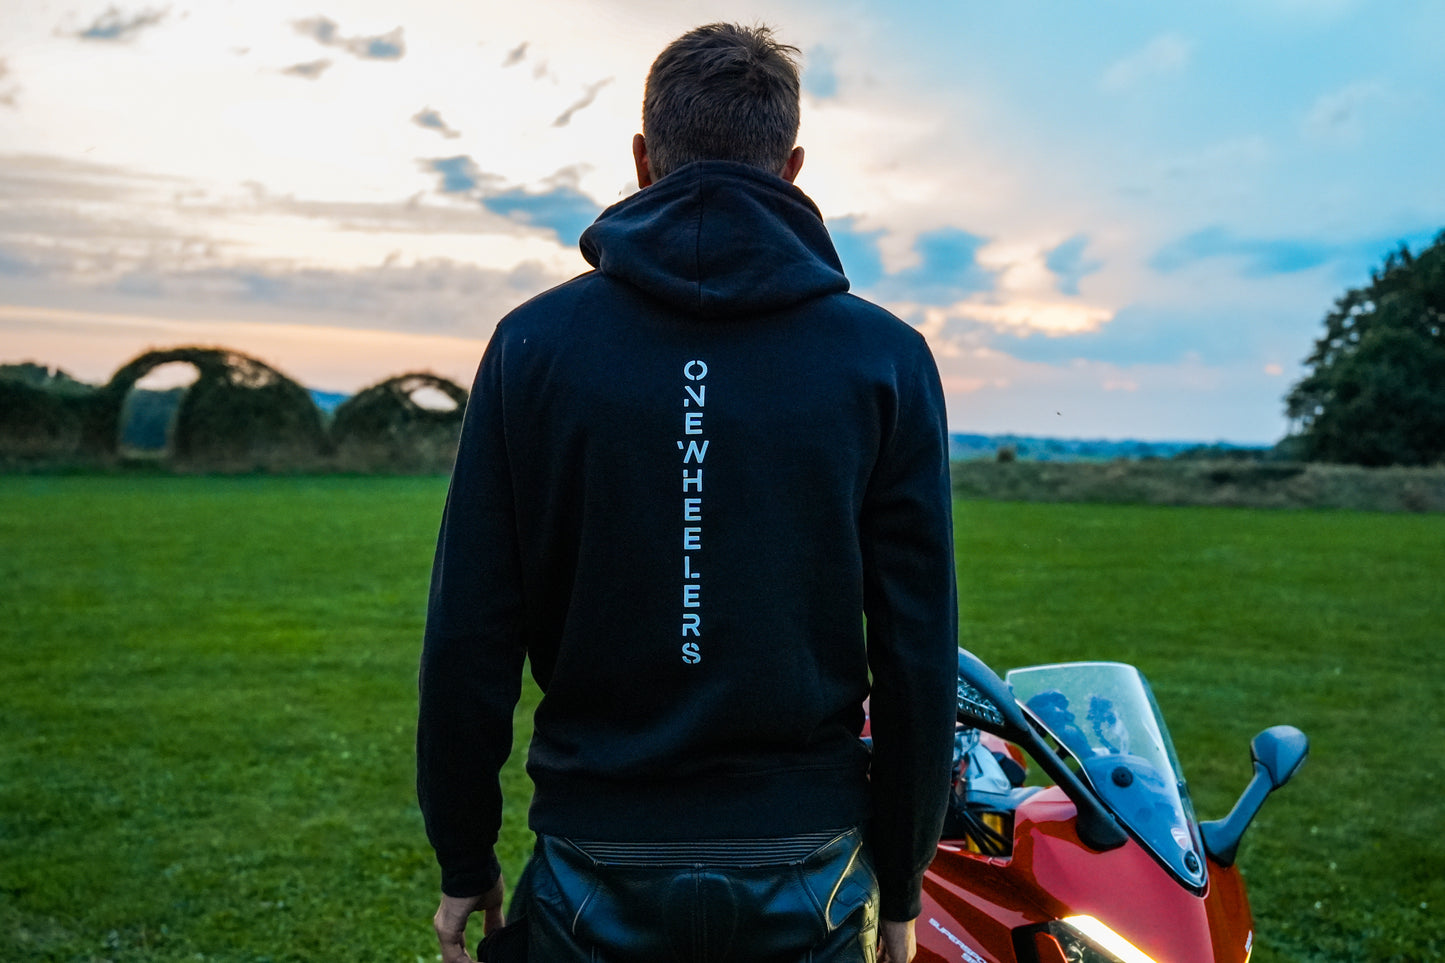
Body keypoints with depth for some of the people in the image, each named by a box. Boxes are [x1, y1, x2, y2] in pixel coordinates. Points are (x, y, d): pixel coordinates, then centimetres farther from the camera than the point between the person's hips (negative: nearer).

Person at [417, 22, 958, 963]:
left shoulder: (533, 343, -6)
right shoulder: (887, 358, -6)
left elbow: (470, 640, -5)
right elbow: (918, 656, -5)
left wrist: (465, 863, 7)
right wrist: (900, 883, 7)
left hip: (595, 882, 0)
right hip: (805, 884, 1)